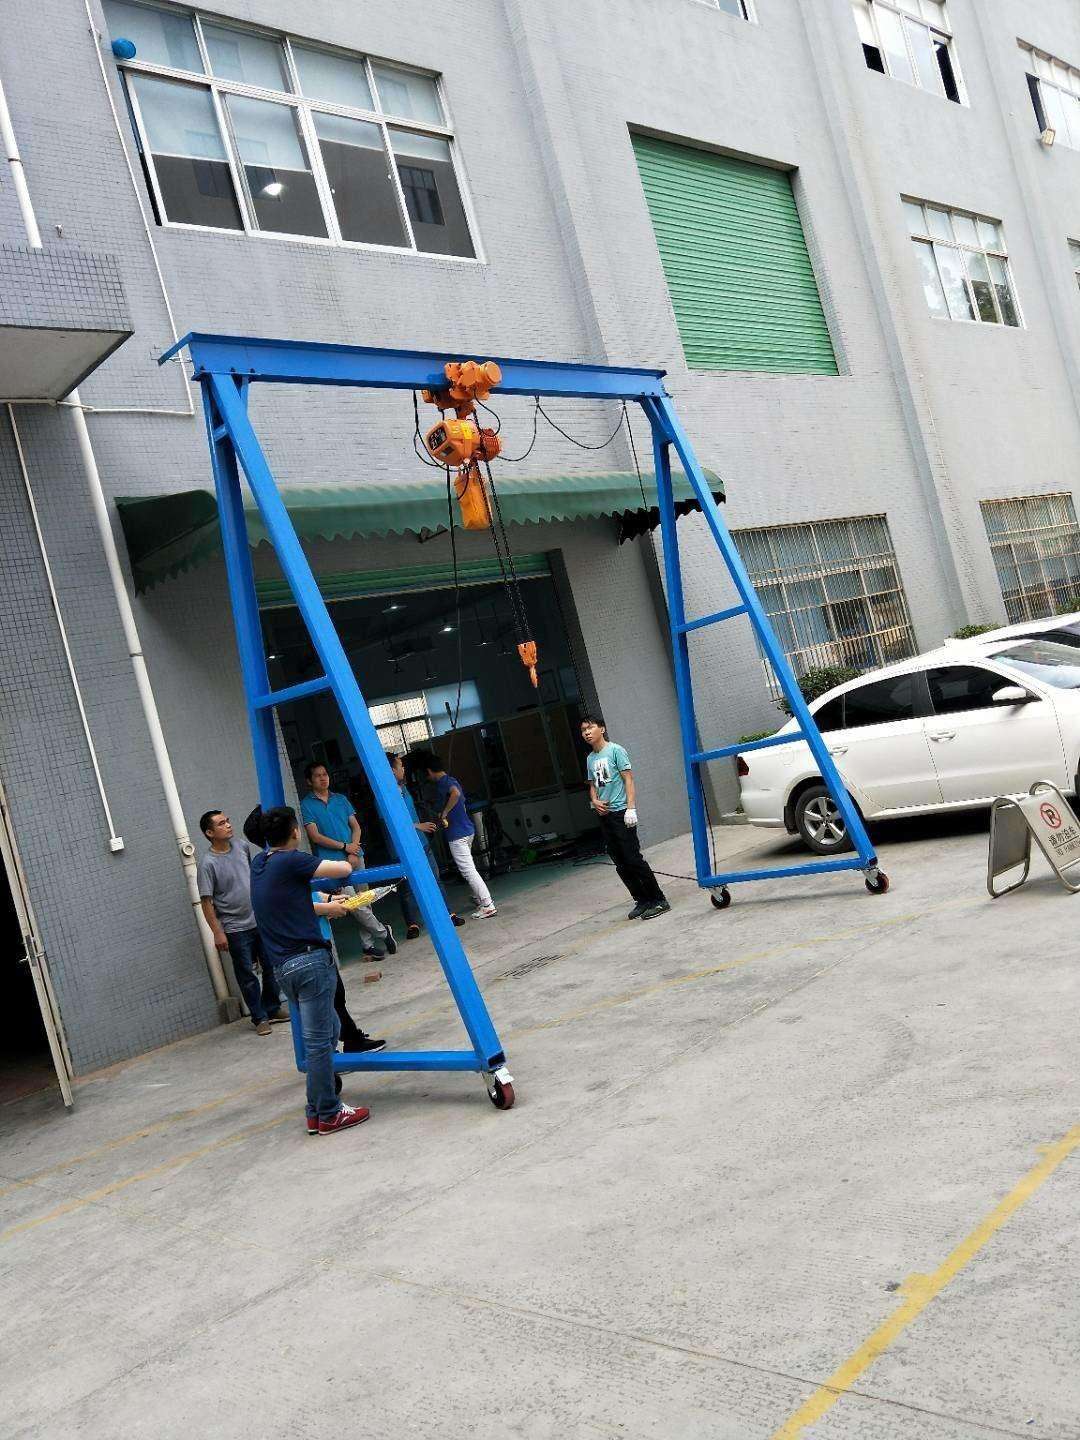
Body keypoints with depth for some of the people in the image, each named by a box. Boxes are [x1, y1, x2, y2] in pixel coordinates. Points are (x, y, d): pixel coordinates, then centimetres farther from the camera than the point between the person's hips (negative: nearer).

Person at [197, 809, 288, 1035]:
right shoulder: (207, 864, -16)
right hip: (236, 928, -5)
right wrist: (217, 932, -16)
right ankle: (260, 1018, 15)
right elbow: (206, 901, -14)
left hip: (261, 921, 6)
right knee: (247, 975, 3)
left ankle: (273, 1009, 29)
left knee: (271, 967, 13)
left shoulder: (242, 846, 1)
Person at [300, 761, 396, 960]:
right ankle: (383, 932, 3)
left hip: (354, 857, 4)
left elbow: (356, 826, 12)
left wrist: (354, 851, -5)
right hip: (331, 860, -4)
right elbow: (315, 836, -6)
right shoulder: (306, 805, 2)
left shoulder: (341, 799, 15)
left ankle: (369, 944, 11)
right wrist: (344, 846, -7)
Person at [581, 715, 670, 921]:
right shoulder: (590, 759, 15)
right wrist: (595, 801, 2)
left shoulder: (615, 750, -5)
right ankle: (642, 900, 14)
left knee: (633, 859, -10)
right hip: (604, 814, 7)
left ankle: (658, 900, -3)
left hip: (620, 812, -7)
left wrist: (630, 808, -17)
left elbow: (628, 779, -9)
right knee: (621, 864, 7)